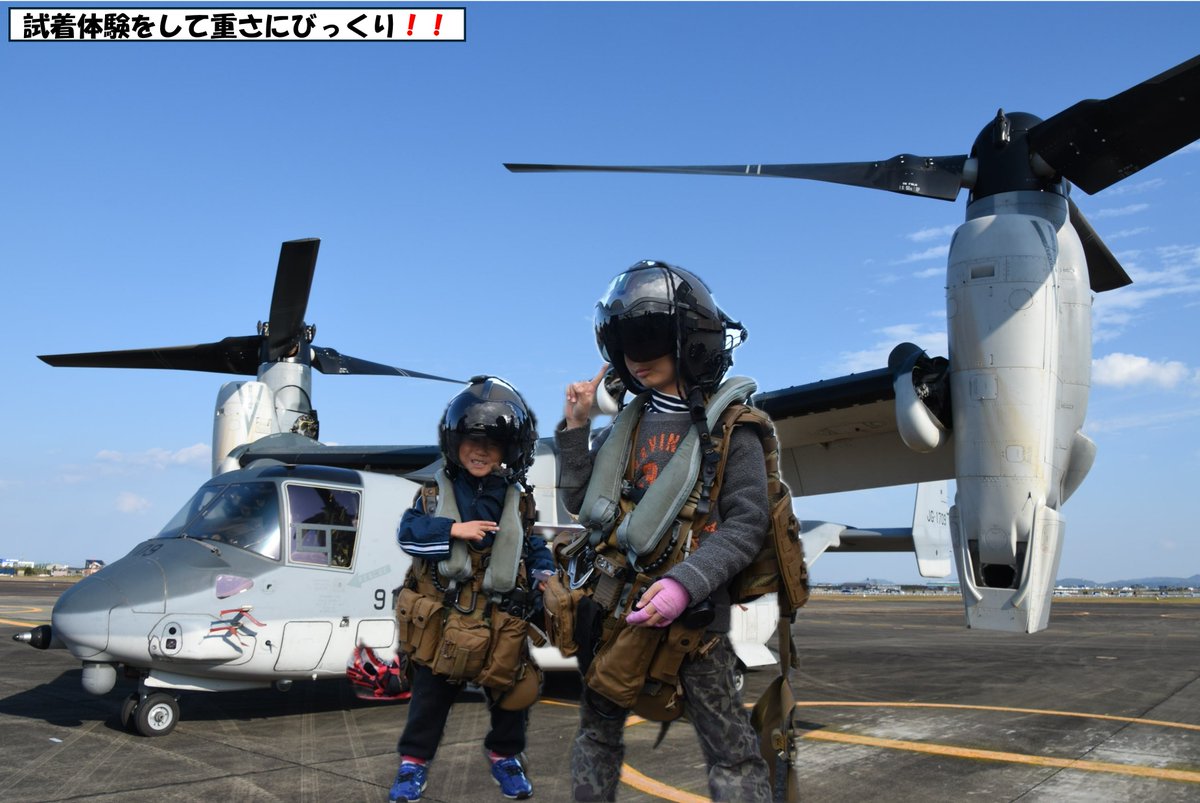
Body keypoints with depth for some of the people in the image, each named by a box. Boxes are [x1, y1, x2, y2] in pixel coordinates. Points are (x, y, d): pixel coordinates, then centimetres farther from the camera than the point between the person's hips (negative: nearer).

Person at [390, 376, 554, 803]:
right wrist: (453, 530, -25)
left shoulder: (517, 501, 0)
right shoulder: (436, 491, -4)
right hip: (440, 620, -1)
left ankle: (505, 754, 36)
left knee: (511, 692, 12)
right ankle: (414, 760, 31)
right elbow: (407, 532, -14)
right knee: (430, 696, 12)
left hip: (499, 622, 1)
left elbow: (532, 547, 3)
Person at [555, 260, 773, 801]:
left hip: (692, 610, -5)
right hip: (611, 603, 6)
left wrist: (686, 583, -27)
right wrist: (575, 428, 1)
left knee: (730, 752, 0)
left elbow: (745, 524, -14)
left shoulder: (731, 427, -7)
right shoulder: (627, 423, 9)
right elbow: (580, 502, 12)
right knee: (597, 733, 19)